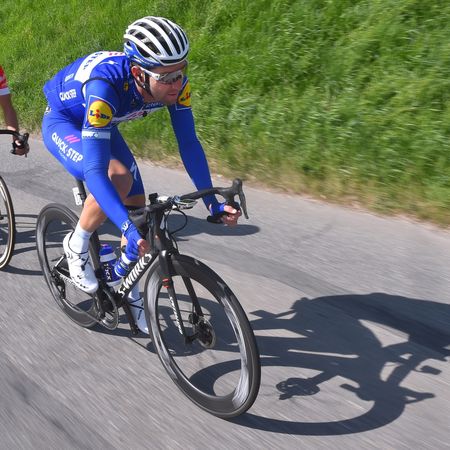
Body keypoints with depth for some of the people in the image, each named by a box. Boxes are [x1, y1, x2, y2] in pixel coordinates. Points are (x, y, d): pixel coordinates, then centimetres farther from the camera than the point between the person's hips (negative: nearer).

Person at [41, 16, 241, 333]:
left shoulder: (174, 83, -28)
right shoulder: (106, 85, -43)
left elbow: (189, 143, -19)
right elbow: (95, 170, -47)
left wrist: (212, 202, -24)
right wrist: (127, 228, -55)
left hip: (102, 126, 6)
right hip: (62, 123, -6)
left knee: (137, 206, 0)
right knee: (118, 178, -33)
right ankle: (77, 245, -5)